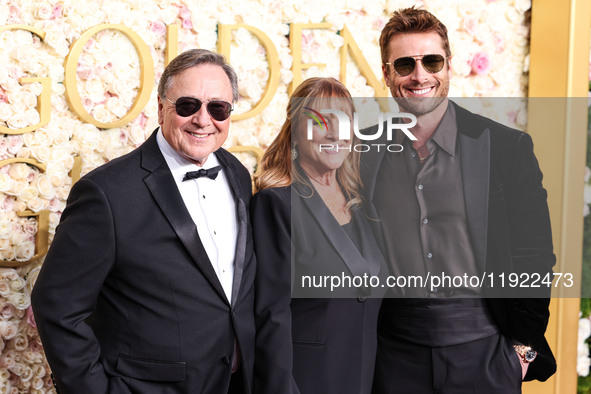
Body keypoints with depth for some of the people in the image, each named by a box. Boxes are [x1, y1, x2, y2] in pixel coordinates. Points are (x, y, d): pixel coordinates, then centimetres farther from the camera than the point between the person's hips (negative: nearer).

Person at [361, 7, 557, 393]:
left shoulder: (509, 147, -3)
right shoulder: (362, 153, 2)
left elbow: (533, 258, 0)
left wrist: (524, 346, -1)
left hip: (482, 350, -1)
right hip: (396, 351, 1)